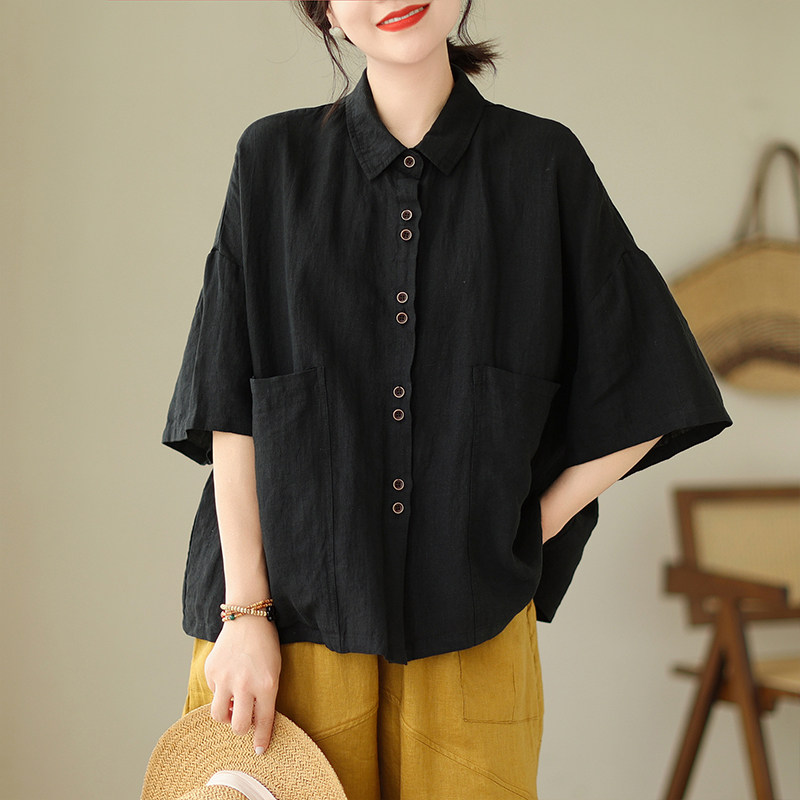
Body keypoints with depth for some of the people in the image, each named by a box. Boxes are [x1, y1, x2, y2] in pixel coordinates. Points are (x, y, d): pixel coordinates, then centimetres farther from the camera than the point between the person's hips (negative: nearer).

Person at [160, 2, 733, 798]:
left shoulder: (544, 164, 1)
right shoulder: (274, 158, 1)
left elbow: (641, 401, 5)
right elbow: (232, 411, -2)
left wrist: (523, 535, 0)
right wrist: (246, 613, -8)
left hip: (472, 625, 1)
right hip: (296, 608, 0)